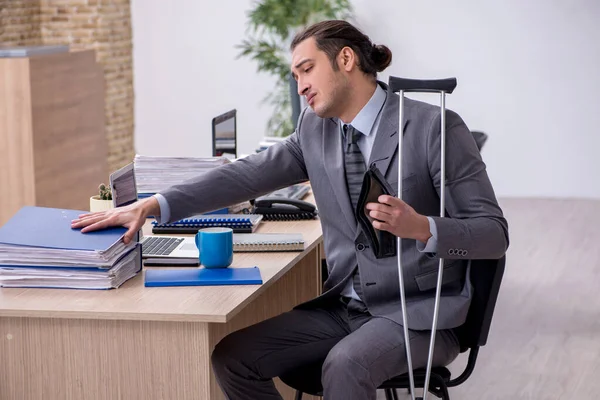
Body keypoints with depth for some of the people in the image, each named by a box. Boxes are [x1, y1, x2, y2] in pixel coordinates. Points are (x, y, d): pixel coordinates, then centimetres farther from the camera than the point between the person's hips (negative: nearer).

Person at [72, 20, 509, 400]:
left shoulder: (435, 128, -13)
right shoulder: (315, 129, 6)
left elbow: (494, 233, -13)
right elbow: (246, 175, -2)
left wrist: (421, 227, -32)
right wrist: (152, 206, -14)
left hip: (417, 313, -6)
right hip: (342, 306, 6)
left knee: (345, 364, -35)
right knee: (232, 356, -6)